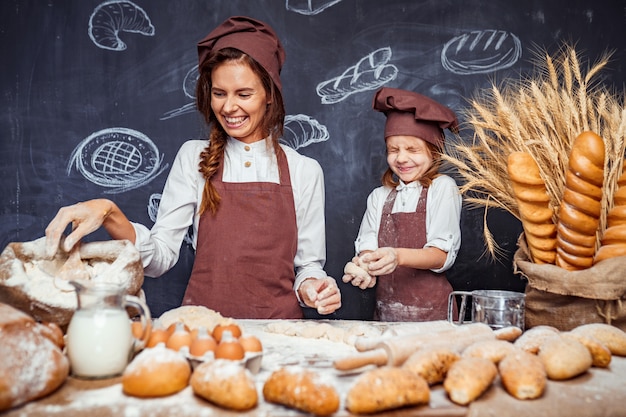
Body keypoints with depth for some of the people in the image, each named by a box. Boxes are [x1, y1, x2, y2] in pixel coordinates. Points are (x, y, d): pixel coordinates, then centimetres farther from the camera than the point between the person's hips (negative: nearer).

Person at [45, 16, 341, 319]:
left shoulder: (305, 171, 5)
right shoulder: (194, 158, 6)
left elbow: (308, 264, 11)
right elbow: (160, 256, -1)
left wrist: (310, 287, -10)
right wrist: (110, 215, -16)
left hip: (277, 327, 1)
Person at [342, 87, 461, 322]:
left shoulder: (442, 188, -2)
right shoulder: (379, 196, 11)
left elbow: (442, 254, -10)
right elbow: (367, 243, 1)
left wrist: (398, 256, -28)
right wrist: (364, 267, -22)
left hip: (430, 310, -3)